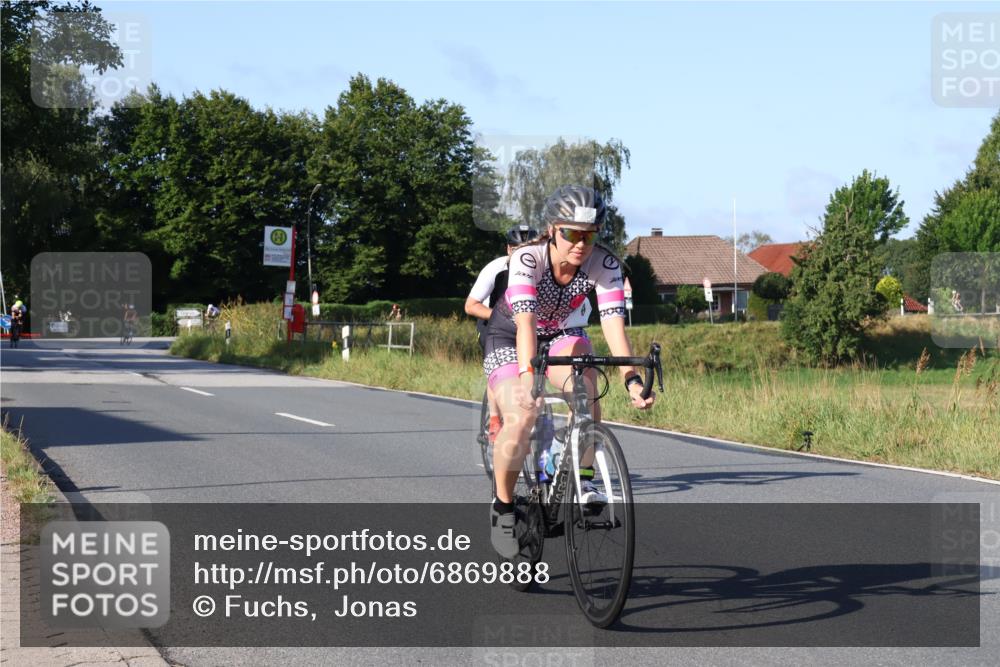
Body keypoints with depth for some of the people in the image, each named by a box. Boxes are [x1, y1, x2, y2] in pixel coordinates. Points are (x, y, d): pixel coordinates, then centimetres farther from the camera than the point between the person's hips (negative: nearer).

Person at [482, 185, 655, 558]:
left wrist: (631, 379, -48)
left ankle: (583, 482, -20)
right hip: (509, 337, -2)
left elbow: (613, 323, -33)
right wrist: (527, 375, -60)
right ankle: (503, 506, -1)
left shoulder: (604, 265, -24)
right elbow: (525, 322, -44)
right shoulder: (527, 258, -32)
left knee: (585, 386, -31)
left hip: (560, 335, 2)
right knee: (520, 418, -24)